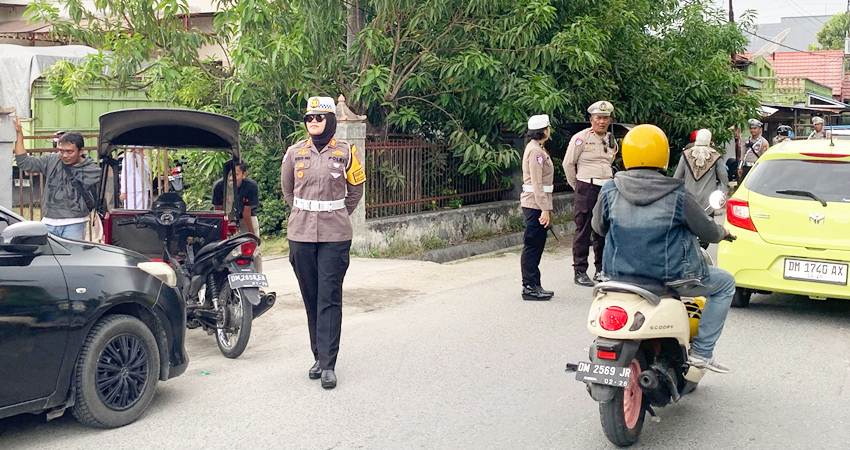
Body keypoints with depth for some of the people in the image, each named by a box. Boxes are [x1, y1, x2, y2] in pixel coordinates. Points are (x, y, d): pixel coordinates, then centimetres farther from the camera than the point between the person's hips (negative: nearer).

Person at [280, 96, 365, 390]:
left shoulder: (345, 152, 0)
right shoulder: (295, 152, 6)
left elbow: (356, 189, 14)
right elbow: (287, 189, 20)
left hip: (335, 236, -2)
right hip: (301, 235, 2)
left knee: (330, 299, -5)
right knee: (311, 298, 8)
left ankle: (328, 365, -4)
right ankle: (319, 356, 19)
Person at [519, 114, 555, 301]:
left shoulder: (536, 148, 17)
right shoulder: (536, 151, -15)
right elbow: (537, 183, -19)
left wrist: (546, 208, 22)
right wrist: (545, 209, -21)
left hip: (534, 203, 10)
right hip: (535, 203, -10)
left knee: (536, 245, 12)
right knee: (533, 245, -6)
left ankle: (533, 286, 18)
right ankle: (530, 287, -2)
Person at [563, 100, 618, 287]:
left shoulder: (612, 141, 13)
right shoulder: (581, 138, -6)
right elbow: (568, 163, -2)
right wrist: (577, 186, 5)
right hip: (586, 189, -6)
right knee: (583, 232, -3)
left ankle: (601, 269, 20)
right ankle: (580, 272, 2)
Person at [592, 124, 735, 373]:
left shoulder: (609, 192, -8)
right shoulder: (677, 197, -15)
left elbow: (599, 227, 10)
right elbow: (708, 231, -2)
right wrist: (722, 232, 23)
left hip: (619, 277, 4)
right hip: (671, 277, -4)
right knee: (725, 283, 20)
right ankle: (701, 351, 14)